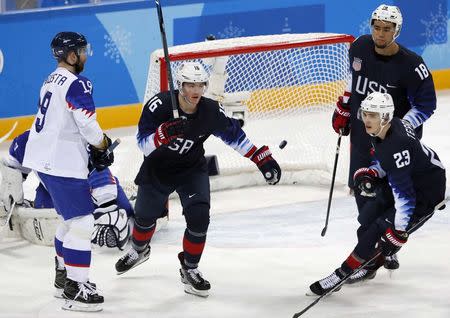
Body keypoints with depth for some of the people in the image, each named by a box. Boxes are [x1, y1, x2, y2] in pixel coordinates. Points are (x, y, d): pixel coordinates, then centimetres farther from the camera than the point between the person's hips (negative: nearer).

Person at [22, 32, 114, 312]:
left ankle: (64, 275, 33)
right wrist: (103, 146, -2)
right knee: (82, 223, -8)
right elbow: (87, 125, -21)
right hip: (62, 164, -10)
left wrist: (92, 149, 15)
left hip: (44, 159, 10)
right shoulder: (77, 84, -16)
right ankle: (76, 290, -10)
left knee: (72, 217, 24)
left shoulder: (52, 81, 15)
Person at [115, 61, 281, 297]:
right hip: (157, 169, -1)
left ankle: (190, 269, 4)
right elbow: (143, 143, -31)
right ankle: (139, 251, 52)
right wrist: (165, 133, -51)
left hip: (192, 170, 1)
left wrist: (262, 158, -4)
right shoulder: (159, 105, -28)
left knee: (199, 217, -17)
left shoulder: (212, 112, -19)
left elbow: (234, 135, -2)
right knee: (145, 215, 17)